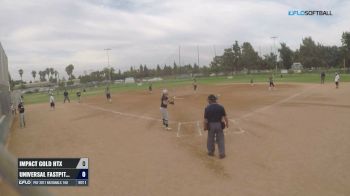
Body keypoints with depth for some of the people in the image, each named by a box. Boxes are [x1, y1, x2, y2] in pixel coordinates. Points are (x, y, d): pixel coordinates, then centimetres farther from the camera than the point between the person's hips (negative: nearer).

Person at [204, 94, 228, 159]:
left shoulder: (207, 108, -9)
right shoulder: (221, 107, -5)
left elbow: (205, 119, -8)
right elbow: (225, 117, -3)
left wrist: (205, 127, 4)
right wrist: (227, 123, 11)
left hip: (211, 125, 0)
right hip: (219, 125, 1)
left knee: (210, 139, 16)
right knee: (220, 139, 10)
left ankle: (211, 151, 31)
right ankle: (222, 153, 14)